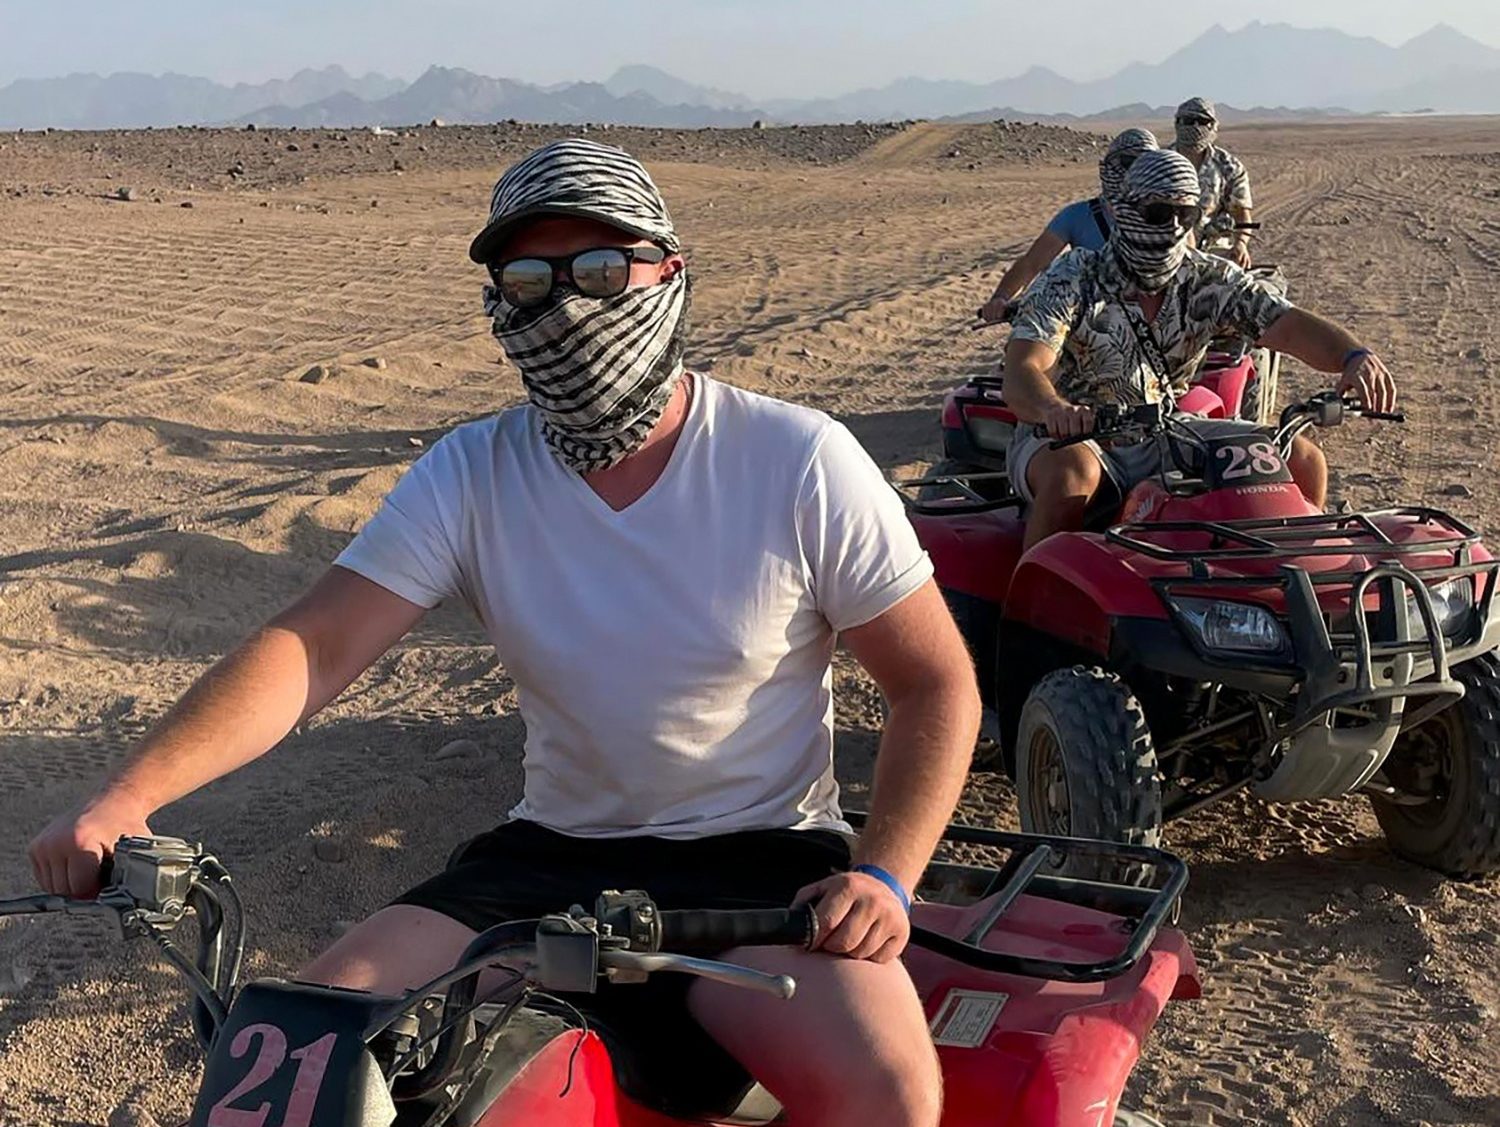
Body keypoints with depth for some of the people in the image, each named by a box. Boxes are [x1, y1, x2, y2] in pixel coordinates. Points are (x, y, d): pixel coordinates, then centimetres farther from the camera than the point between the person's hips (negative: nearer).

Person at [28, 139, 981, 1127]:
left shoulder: (800, 461, -8)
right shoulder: (471, 474, -1)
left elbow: (937, 684, -4)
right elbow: (314, 648, -10)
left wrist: (881, 876, -18)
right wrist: (128, 795, -25)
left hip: (760, 860, -2)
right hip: (552, 858, 3)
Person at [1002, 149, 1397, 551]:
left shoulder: (1211, 281, 0)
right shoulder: (1071, 281, -14)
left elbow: (1289, 325, -11)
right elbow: (1020, 373, -26)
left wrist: (1355, 356, -33)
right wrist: (1053, 409, -51)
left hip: (1165, 436, 5)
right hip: (1072, 437, -5)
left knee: (1302, 459, -5)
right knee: (1073, 472, -42)